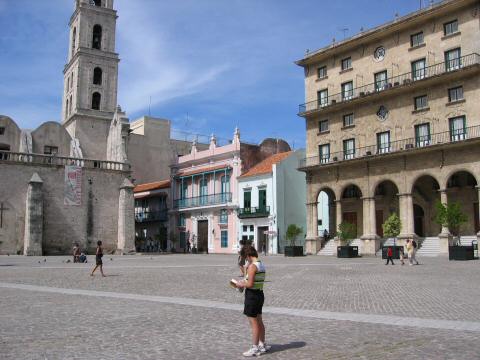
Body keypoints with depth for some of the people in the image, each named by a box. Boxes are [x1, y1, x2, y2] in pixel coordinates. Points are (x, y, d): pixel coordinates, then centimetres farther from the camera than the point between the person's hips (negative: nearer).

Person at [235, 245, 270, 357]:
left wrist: (241, 285, -6)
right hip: (260, 294, 9)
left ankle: (255, 348, 10)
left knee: (254, 323, 1)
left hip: (252, 295, -9)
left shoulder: (252, 266, -20)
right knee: (259, 321, 19)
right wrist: (244, 282, 11)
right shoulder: (261, 265, 9)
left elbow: (250, 284, -23)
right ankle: (262, 345, 31)